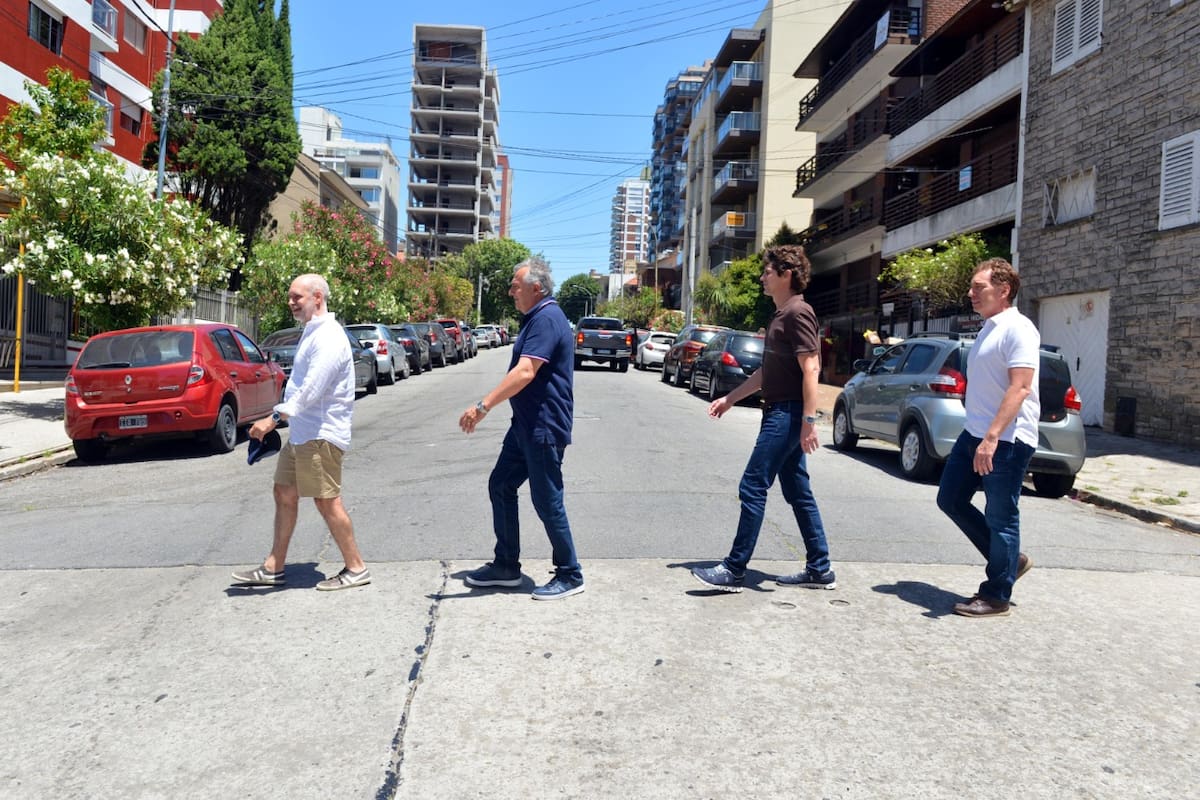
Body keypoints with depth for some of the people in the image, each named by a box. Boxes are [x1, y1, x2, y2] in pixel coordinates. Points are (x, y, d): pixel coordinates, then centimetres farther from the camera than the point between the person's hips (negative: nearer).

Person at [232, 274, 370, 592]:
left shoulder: (329, 338, -17)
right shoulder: (312, 332, 16)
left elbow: (311, 390, -25)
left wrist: (274, 418, -24)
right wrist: (281, 418, 16)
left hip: (321, 434, -10)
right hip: (300, 432, 10)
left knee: (327, 501, -5)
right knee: (285, 494, 13)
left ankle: (356, 568, 6)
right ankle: (273, 568, 22)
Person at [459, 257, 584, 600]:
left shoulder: (547, 319, -19)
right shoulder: (537, 318, 15)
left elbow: (525, 372, -30)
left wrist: (483, 406, -32)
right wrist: (489, 405, 24)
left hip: (544, 427, -11)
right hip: (526, 424, 11)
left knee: (547, 501, -3)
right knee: (500, 486, 14)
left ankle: (570, 576, 12)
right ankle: (506, 565, 25)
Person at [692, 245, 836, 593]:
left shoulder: (798, 313, -12)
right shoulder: (781, 315, 18)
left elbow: (811, 369, -20)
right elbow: (766, 370, 23)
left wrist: (808, 421, -25)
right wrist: (730, 398, 24)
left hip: (788, 415, -10)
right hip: (779, 413, 10)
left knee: (753, 488, -8)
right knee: (798, 492, 12)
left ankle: (734, 570, -2)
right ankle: (819, 570, 19)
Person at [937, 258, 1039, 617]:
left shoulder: (1017, 329, -12)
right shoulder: (988, 329, 17)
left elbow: (1020, 388, -22)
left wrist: (992, 438, -27)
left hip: (1007, 440, -10)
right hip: (974, 434, 10)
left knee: (1000, 517, -1)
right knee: (950, 500, 13)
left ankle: (996, 596, 11)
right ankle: (1010, 560, 27)